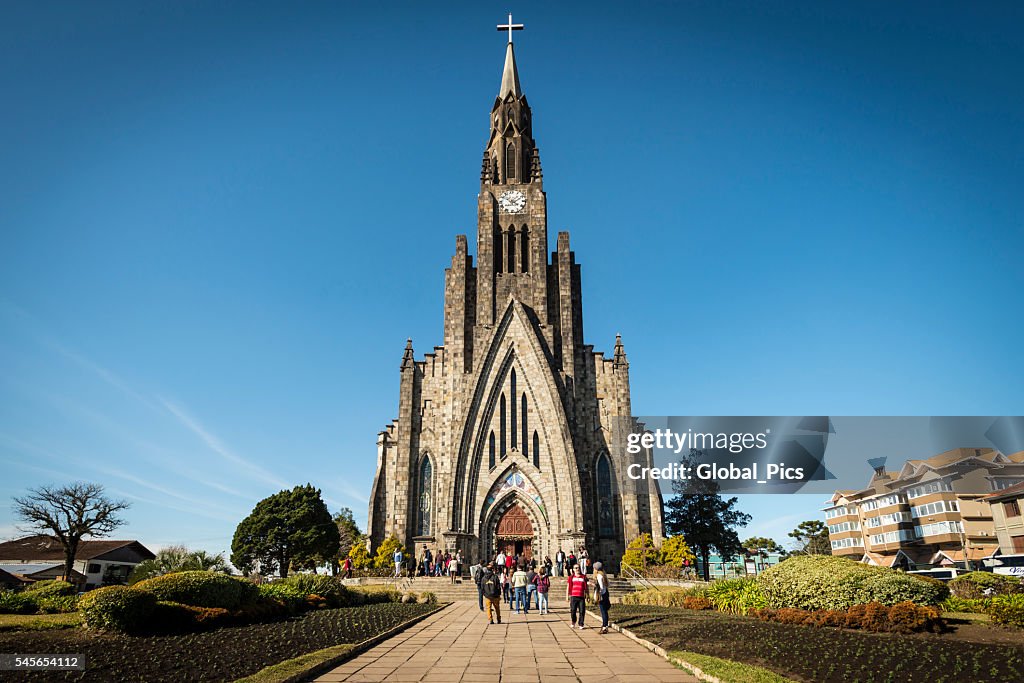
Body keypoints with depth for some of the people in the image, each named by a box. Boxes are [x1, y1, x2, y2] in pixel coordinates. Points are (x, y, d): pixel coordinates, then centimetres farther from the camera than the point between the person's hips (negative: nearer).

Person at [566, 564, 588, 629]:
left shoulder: (583, 577, 9)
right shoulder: (571, 577, 7)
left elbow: (586, 587, 14)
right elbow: (568, 587, 10)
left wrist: (587, 596, 11)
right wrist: (567, 596, 4)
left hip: (581, 597, 1)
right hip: (573, 596, 0)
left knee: (582, 611, -3)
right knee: (573, 611, 2)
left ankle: (581, 625, 8)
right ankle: (573, 622, 27)